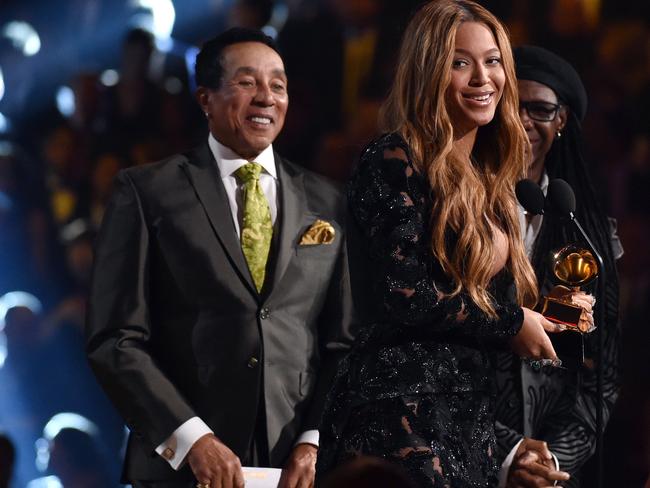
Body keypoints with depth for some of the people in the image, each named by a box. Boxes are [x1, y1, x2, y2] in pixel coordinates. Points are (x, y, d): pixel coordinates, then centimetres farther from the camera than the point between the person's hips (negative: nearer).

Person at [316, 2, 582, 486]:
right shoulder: (396, 162, -9)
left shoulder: (485, 179, 16)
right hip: (404, 408, -8)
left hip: (468, 412, 8)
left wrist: (546, 320, 5)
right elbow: (402, 295, -18)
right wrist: (511, 322, -8)